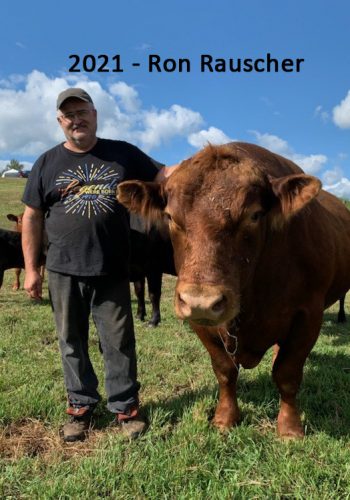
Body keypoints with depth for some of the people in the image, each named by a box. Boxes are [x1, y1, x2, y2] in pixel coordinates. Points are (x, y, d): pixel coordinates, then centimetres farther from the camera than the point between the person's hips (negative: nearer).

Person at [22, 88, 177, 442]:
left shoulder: (124, 154, 6)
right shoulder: (47, 163, 7)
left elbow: (164, 175, 7)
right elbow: (32, 217, 7)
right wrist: (31, 269, 2)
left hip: (112, 272, -1)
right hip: (63, 272, 2)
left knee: (119, 342, 6)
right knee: (72, 342, 12)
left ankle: (125, 407, 23)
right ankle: (80, 406, 30)